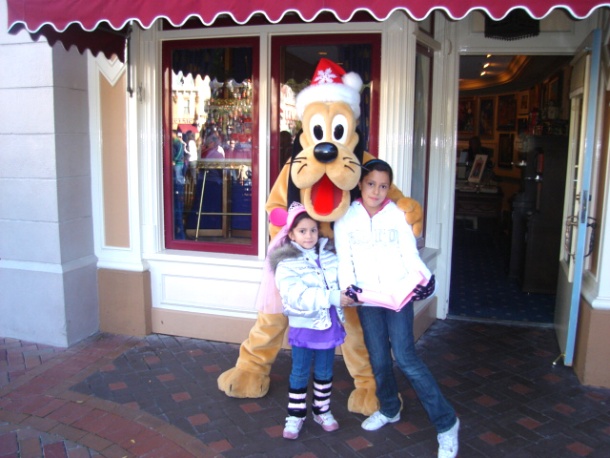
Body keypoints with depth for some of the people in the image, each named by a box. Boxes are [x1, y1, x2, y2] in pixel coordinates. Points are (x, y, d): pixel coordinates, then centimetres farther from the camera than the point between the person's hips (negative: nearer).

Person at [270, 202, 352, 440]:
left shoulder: (330, 257, 4)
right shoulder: (286, 264, -11)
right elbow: (297, 297, -24)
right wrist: (333, 297, -30)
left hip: (329, 325, 4)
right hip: (303, 326, -4)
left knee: (324, 372, 16)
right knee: (300, 373, 8)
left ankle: (322, 411, 34)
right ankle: (295, 415, 24)